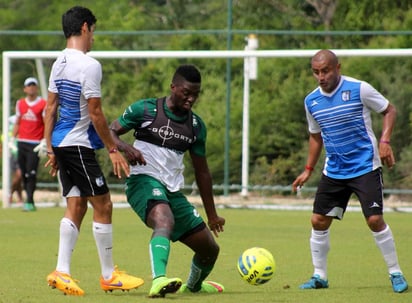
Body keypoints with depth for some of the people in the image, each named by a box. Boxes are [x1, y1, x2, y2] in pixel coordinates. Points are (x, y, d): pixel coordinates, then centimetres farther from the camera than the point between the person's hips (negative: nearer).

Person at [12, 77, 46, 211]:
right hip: (22, 142, 5)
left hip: (35, 143, -5)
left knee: (31, 173, -12)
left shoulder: (43, 104, -3)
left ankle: (29, 202, -11)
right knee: (24, 173, 4)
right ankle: (28, 199, 10)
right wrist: (13, 138, 13)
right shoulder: (20, 103, 12)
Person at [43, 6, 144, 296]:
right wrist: (113, 150, -9)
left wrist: (51, 149, 17)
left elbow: (51, 108, 13)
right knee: (103, 204, -1)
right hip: (79, 144, -9)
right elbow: (95, 113, -16)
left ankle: (62, 272, 2)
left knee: (76, 206, 9)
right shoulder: (89, 65, -16)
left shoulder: (59, 64, 10)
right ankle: (109, 275, 5)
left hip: (61, 142, 9)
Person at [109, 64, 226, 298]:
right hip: (144, 181, -6)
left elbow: (202, 171, 18)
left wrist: (212, 215, 21)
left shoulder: (196, 126, 11)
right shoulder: (145, 110, -3)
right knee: (165, 221, -39)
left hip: (174, 191, 6)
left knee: (210, 248, 10)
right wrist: (125, 147, -24)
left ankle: (194, 285, 42)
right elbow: (110, 132, 0)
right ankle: (158, 281, -57)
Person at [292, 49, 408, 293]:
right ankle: (320, 276, 16)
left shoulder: (359, 89, -12)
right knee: (319, 221, 1)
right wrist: (308, 170, 15)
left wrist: (385, 141, -15)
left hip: (365, 166, -5)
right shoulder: (312, 101, 3)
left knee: (375, 220, -13)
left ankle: (396, 273, 2)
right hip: (334, 170, 5)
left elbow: (390, 110, -1)